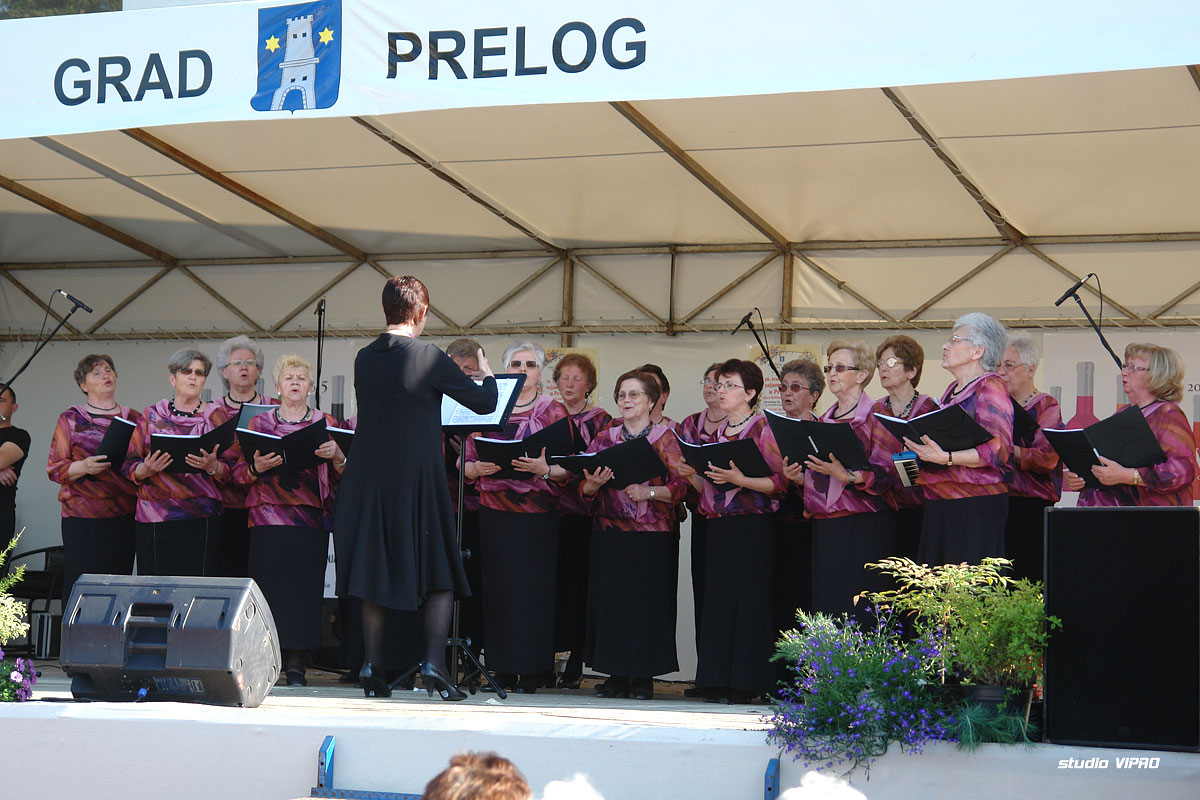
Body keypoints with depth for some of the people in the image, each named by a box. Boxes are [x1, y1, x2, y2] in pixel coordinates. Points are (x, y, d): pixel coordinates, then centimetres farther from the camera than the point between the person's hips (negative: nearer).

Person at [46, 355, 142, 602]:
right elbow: (55, 468, 2)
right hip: (83, 516, -2)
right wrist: (84, 467, -16)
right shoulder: (70, 420, 8)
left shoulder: (134, 419, 15)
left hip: (125, 516, 2)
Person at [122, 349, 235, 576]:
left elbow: (231, 471, 7)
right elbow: (129, 468, 9)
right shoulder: (152, 416, 12)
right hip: (155, 519, 0)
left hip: (202, 519, 0)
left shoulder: (215, 416, 11)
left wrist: (212, 466, -13)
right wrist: (148, 469, -12)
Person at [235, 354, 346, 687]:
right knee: (270, 583, -8)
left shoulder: (326, 424, 14)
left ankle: (296, 664, -4)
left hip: (311, 517, 0)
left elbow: (343, 477, 9)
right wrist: (257, 468, -10)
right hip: (268, 514, 0)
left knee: (305, 584, -6)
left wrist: (337, 456, -11)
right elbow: (239, 474, 10)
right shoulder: (259, 423, 14)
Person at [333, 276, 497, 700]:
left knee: (375, 573, 12)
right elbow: (484, 403, -5)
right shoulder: (429, 358, -12)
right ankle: (434, 662, -5)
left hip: (369, 479, 5)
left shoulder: (363, 359, 3)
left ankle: (371, 667, 11)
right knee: (441, 576, 6)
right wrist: (487, 375, 16)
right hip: (417, 478, -5)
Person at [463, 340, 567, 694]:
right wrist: (479, 468, -10)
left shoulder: (553, 411, 7)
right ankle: (502, 670, 5)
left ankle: (531, 672, -1)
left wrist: (544, 469, -17)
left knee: (534, 588, -6)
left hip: (538, 513, -2)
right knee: (498, 587, -1)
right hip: (495, 512, 2)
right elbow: (466, 463, 12)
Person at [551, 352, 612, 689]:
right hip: (547, 509, 2)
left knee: (577, 582, -4)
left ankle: (575, 662, 1)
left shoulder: (601, 420, 6)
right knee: (549, 582, -3)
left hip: (581, 512, -2)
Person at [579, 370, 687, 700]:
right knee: (610, 599, 0)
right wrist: (594, 484, -12)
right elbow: (584, 489, 10)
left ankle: (644, 676, 3)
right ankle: (617, 675, 8)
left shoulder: (665, 439, 4)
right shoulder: (605, 438, 13)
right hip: (610, 533, 3)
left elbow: (681, 485, -5)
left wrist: (648, 492, -20)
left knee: (649, 598, -4)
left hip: (653, 535, -3)